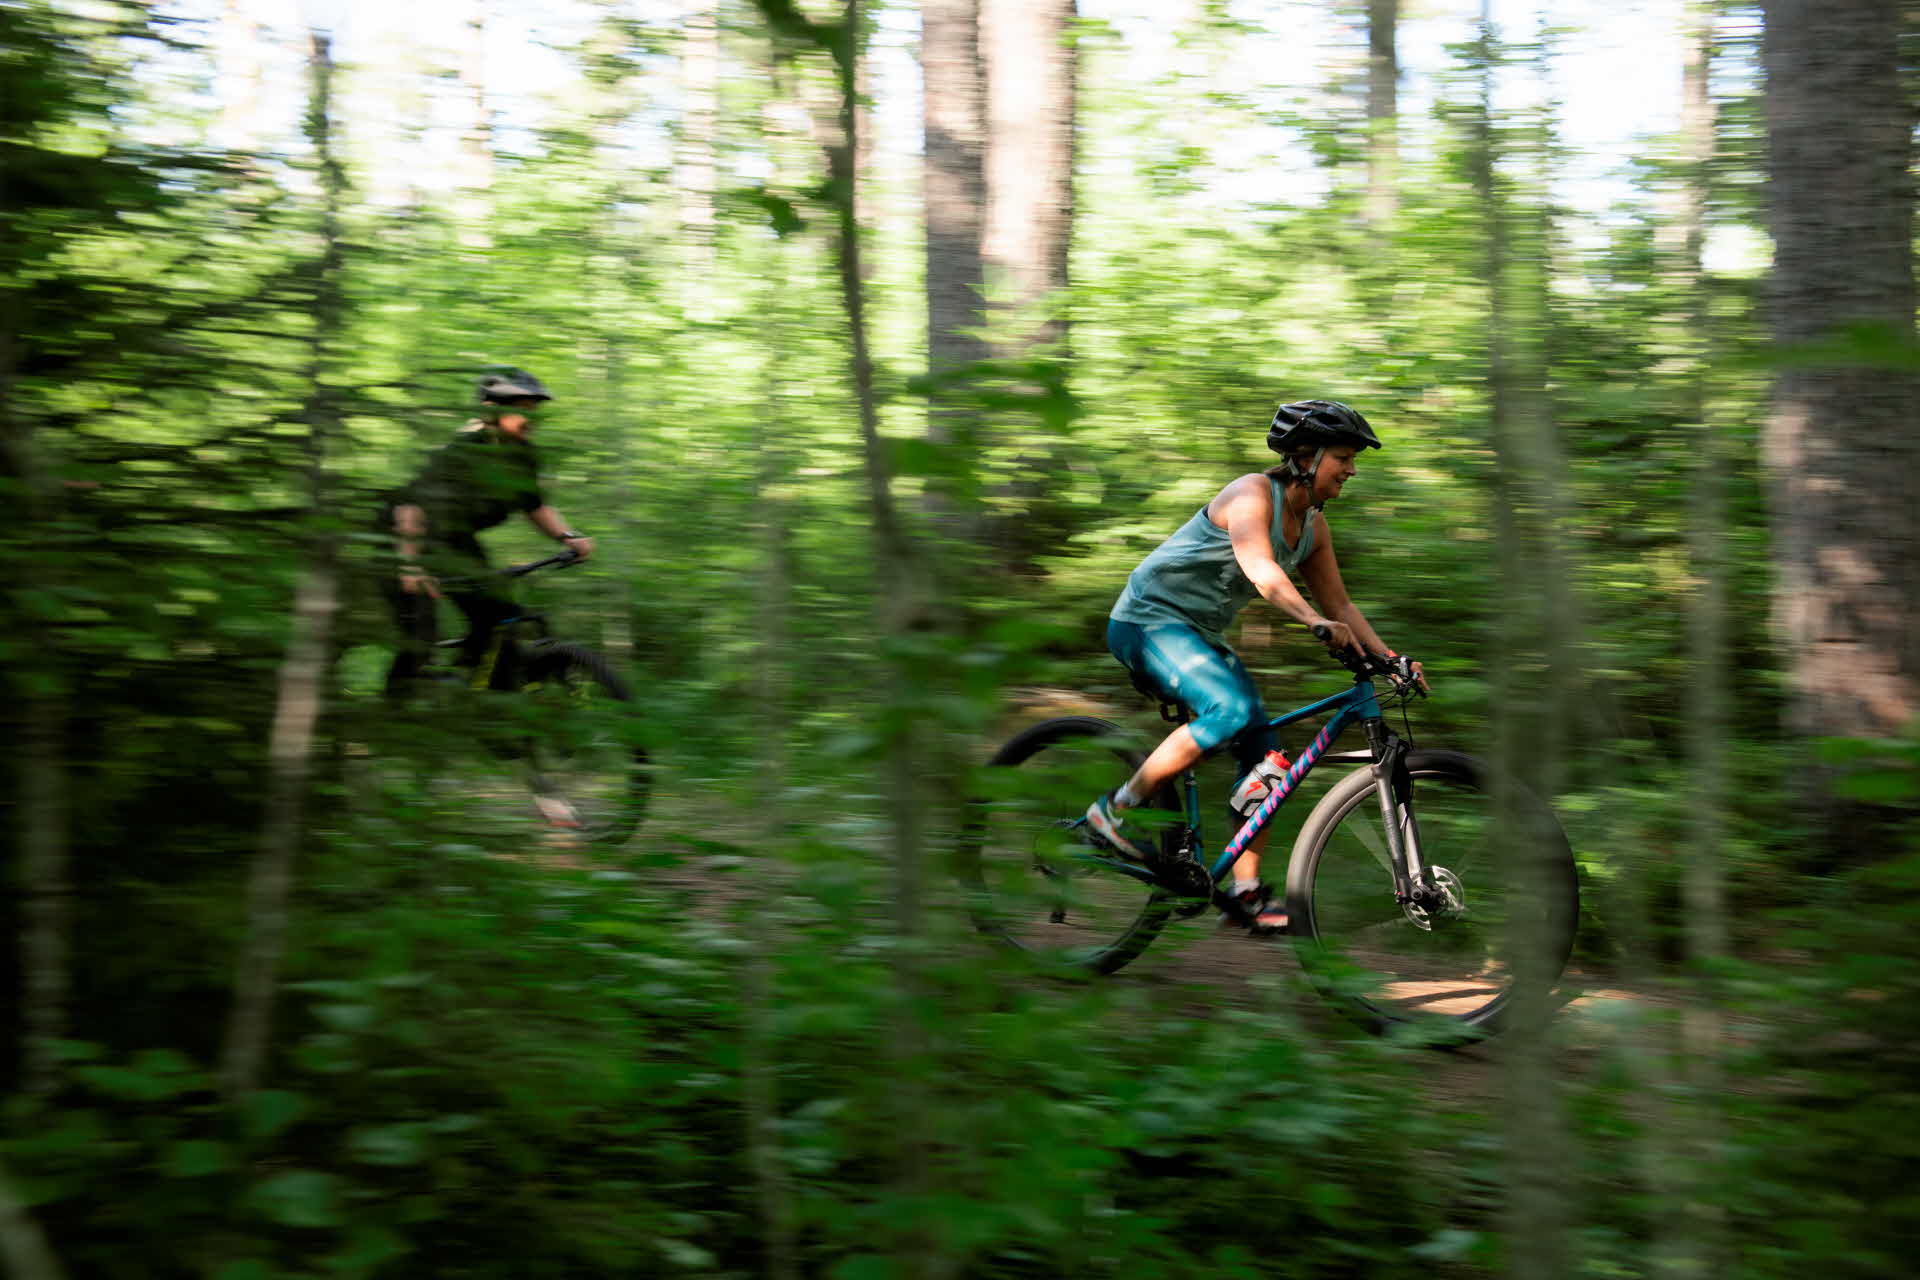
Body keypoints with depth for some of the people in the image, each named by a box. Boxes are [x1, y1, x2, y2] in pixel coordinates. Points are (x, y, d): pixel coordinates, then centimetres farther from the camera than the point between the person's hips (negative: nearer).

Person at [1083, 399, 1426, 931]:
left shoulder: (1313, 525, 5)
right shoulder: (1253, 494, -20)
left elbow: (1339, 604, 9)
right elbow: (1260, 568, -39)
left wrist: (1388, 657, -5)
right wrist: (1317, 622, -53)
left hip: (1201, 634, 9)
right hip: (1149, 619, -9)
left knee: (1262, 752, -2)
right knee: (1232, 710, -30)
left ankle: (1248, 889, 3)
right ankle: (1115, 810, -18)